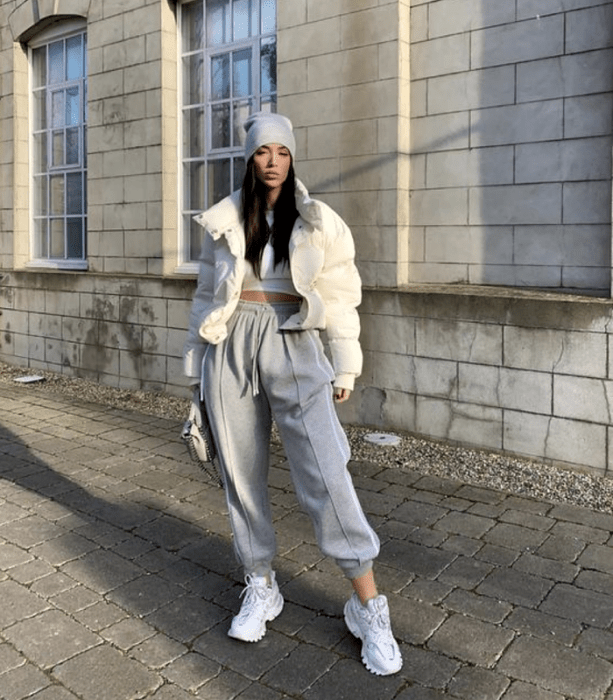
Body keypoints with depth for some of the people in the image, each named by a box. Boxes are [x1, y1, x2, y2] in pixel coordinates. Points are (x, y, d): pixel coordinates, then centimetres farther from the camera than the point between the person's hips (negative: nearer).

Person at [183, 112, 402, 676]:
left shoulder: (318, 223, 3)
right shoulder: (225, 222, 9)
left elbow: (340, 297, 4)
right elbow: (207, 296, 13)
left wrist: (345, 367, 1)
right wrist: (198, 365, 13)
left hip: (294, 349, -2)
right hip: (233, 348, 3)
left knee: (326, 473, -8)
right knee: (241, 471, 7)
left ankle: (369, 607, 3)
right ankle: (261, 587, 26)